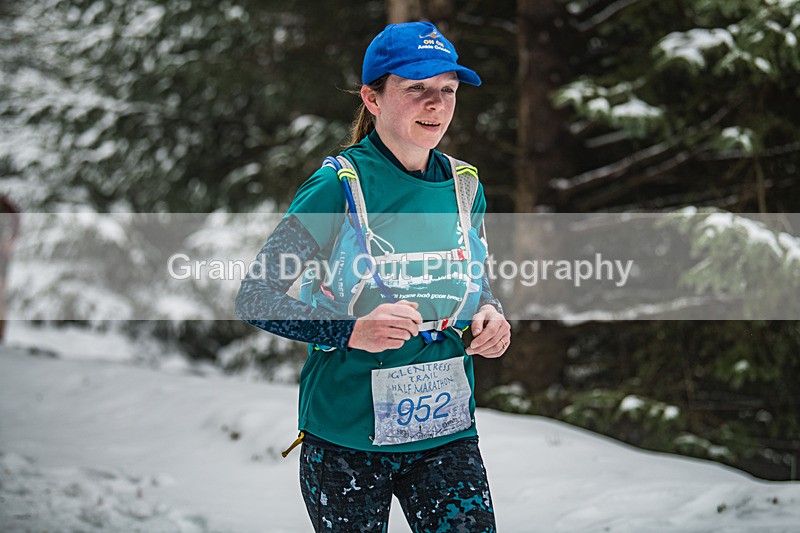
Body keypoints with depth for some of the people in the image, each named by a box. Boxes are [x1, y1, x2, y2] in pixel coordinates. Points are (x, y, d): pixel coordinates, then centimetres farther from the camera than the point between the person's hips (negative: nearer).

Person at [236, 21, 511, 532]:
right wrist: (353, 331, -24)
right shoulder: (338, 187, -11)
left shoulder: (465, 186, 5)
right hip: (347, 437, -4)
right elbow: (255, 298, -11)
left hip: (447, 433, 4)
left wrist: (488, 314, -1)